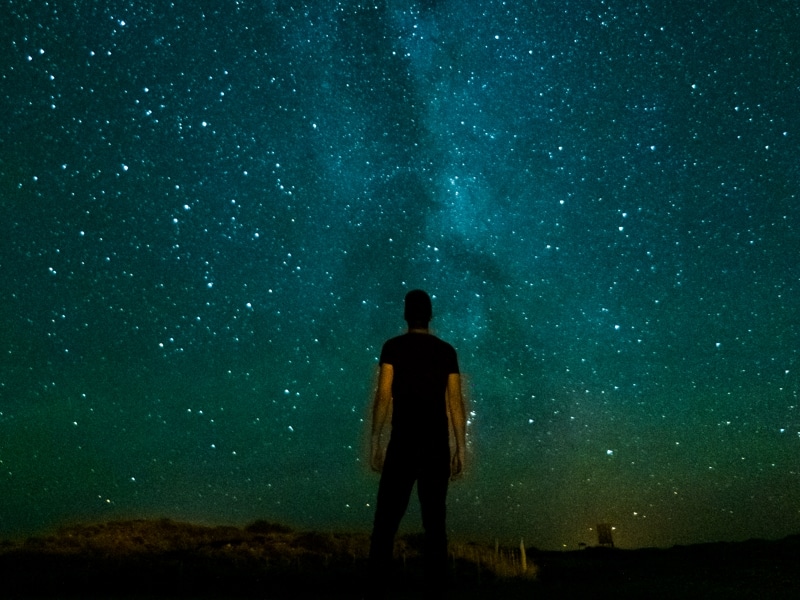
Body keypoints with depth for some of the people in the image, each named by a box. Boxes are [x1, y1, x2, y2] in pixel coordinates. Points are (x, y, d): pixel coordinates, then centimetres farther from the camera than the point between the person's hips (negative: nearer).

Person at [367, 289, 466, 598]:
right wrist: (460, 448, 8)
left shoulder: (393, 347, 1)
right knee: (434, 523, 7)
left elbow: (383, 395, -6)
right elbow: (456, 402, 5)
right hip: (438, 445, 3)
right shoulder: (447, 351, 8)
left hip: (404, 442, -3)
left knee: (386, 521, 1)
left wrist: (375, 440, -3)